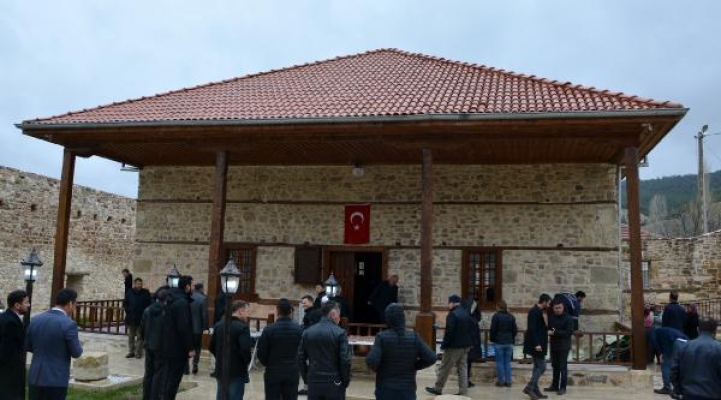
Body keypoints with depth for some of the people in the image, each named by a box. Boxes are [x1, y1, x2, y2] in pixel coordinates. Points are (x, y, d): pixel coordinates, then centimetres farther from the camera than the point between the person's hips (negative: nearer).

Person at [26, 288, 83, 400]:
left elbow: (27, 346, 13)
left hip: (35, 376, 6)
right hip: (56, 379, -6)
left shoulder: (35, 319, 2)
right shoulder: (69, 324, -17)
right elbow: (76, 353, -10)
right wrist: (76, 344, 11)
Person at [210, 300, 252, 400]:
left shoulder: (218, 325, 6)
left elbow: (212, 347, 10)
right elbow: (245, 349, -24)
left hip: (221, 369, 7)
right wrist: (247, 362, -6)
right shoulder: (242, 327, -17)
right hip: (237, 371, -7)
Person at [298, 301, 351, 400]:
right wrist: (345, 381, 1)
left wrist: (306, 379, 15)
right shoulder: (339, 333, -9)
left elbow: (301, 358, 6)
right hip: (334, 383, -4)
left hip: (313, 382, 4)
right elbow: (345, 360, -11)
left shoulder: (307, 332, 4)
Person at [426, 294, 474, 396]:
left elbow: (449, 332, -21)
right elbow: (471, 329, 12)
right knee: (463, 368, 11)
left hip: (454, 346, -8)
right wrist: (470, 343, 15)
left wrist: (444, 345, -14)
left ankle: (437, 388, 15)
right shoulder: (467, 313, 10)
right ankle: (463, 392, 10)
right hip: (465, 346, 8)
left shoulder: (452, 314, -16)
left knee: (444, 368, 5)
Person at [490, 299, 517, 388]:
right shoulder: (511, 316, 2)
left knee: (499, 362, 4)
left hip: (499, 342, -4)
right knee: (507, 362, 10)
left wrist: (492, 339, 6)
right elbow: (515, 330, 6)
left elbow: (493, 330, -8)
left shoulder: (496, 316, -10)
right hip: (509, 342, 4)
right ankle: (508, 381, 10)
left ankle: (501, 381, 6)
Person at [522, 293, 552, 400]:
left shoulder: (539, 311, 13)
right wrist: (537, 344, -25)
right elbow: (532, 329, -23)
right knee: (541, 367, -8)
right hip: (536, 344, -10)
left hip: (538, 344, 10)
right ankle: (529, 387, -5)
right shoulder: (534, 311, -17)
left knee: (537, 367, 12)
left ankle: (535, 391, 16)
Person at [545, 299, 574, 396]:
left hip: (563, 346, -5)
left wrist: (555, 332, -22)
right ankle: (555, 386, 23)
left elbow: (569, 332, -18)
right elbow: (547, 328, 11)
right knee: (555, 366, 13)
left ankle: (563, 388, 8)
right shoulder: (551, 317, 6)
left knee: (563, 367, 0)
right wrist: (549, 331, -13)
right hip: (553, 345, 5)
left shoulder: (568, 318, -10)